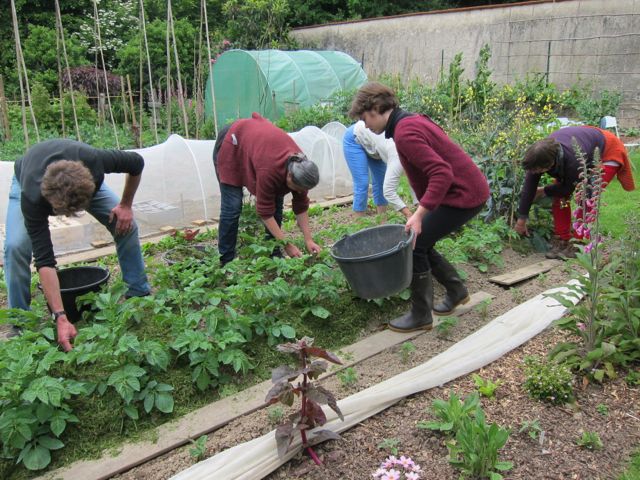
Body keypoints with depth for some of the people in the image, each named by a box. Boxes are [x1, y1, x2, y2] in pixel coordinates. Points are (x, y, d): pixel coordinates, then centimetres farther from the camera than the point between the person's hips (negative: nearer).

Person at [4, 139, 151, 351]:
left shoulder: (94, 161, -44)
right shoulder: (32, 198, -45)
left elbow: (137, 163, -22)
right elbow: (44, 259, -42)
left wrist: (126, 205, -17)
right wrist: (60, 317, -46)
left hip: (84, 181, 2)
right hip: (27, 180, -2)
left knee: (126, 226, -14)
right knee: (16, 246, -24)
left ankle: (140, 296, 3)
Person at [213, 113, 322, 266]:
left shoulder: (299, 167, -23)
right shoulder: (269, 170, -41)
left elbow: (301, 206, -11)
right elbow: (265, 211, -31)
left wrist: (308, 240, -13)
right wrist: (286, 244, -28)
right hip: (232, 145, -6)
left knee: (276, 201, -2)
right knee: (232, 207, -12)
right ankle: (226, 261, 0)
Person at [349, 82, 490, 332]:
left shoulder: (405, 133, -20)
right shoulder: (413, 121, 11)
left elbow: (442, 173, -29)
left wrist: (420, 213, -31)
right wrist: (422, 209, 19)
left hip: (463, 195, -10)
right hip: (470, 190, 10)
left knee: (415, 245, -5)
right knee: (421, 243, 15)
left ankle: (420, 316, 8)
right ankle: (456, 291, 31)